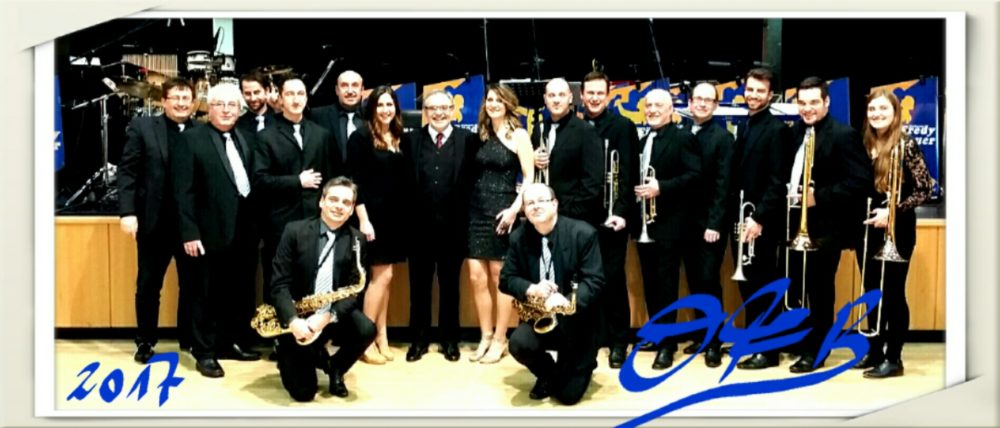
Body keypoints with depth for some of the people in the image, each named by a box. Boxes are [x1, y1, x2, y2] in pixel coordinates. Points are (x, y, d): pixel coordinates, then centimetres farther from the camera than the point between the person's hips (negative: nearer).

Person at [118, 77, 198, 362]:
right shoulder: (142, 127, 1)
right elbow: (127, 172, -2)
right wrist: (127, 212, -11)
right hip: (154, 221, -1)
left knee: (191, 283, 10)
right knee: (148, 284, 10)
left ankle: (189, 339, 25)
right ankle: (145, 341, 24)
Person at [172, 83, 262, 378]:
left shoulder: (244, 139, 12)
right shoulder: (192, 140, -5)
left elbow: (254, 181, 10)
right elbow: (184, 191, -9)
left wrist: (258, 223, 4)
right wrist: (190, 233, -15)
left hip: (245, 229, 6)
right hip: (213, 230, -5)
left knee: (241, 291, 13)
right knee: (209, 295, 5)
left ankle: (232, 342, 28)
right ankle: (205, 352, 16)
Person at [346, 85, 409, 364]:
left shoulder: (400, 138, 11)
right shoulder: (361, 137, -6)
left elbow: (404, 180, 12)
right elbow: (355, 181, -11)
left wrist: (403, 214, 6)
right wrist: (363, 219, -17)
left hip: (394, 215, 6)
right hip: (373, 214, -6)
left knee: (383, 277, 8)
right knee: (382, 275, -7)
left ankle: (381, 338, 12)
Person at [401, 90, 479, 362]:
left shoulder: (468, 139, 2)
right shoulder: (411, 140, 5)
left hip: (453, 226, -1)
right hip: (419, 225, 1)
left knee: (450, 285, 9)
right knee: (419, 286, 9)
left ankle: (450, 340, 19)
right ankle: (419, 339, 19)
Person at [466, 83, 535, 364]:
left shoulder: (518, 135, -3)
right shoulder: (483, 135, 12)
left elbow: (530, 178, -8)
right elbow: (478, 174, 12)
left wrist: (514, 209, -17)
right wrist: (472, 202, 0)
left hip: (502, 210, -5)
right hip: (477, 210, 5)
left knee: (500, 277, 2)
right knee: (476, 276, 3)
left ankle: (500, 340, 11)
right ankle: (485, 337, 14)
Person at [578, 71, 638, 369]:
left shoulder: (622, 127, -1)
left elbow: (627, 174, -8)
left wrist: (621, 211, -17)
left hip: (610, 215, -3)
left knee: (612, 279, 0)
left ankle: (618, 342, 9)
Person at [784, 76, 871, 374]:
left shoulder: (843, 135, -12)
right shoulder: (796, 132, 11)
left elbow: (861, 180, -19)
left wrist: (820, 197, -21)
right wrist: (790, 194, 1)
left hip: (825, 227, -7)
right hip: (795, 223, 7)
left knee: (819, 290, 2)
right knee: (793, 285, 16)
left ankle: (815, 352, 13)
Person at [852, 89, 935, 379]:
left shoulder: (906, 145, -9)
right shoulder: (865, 145, 7)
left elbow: (924, 189, -11)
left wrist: (892, 211, -19)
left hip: (897, 230, -6)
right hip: (867, 229, 6)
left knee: (892, 293, -1)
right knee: (872, 293, 12)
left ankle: (894, 358, 8)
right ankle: (874, 351, 23)